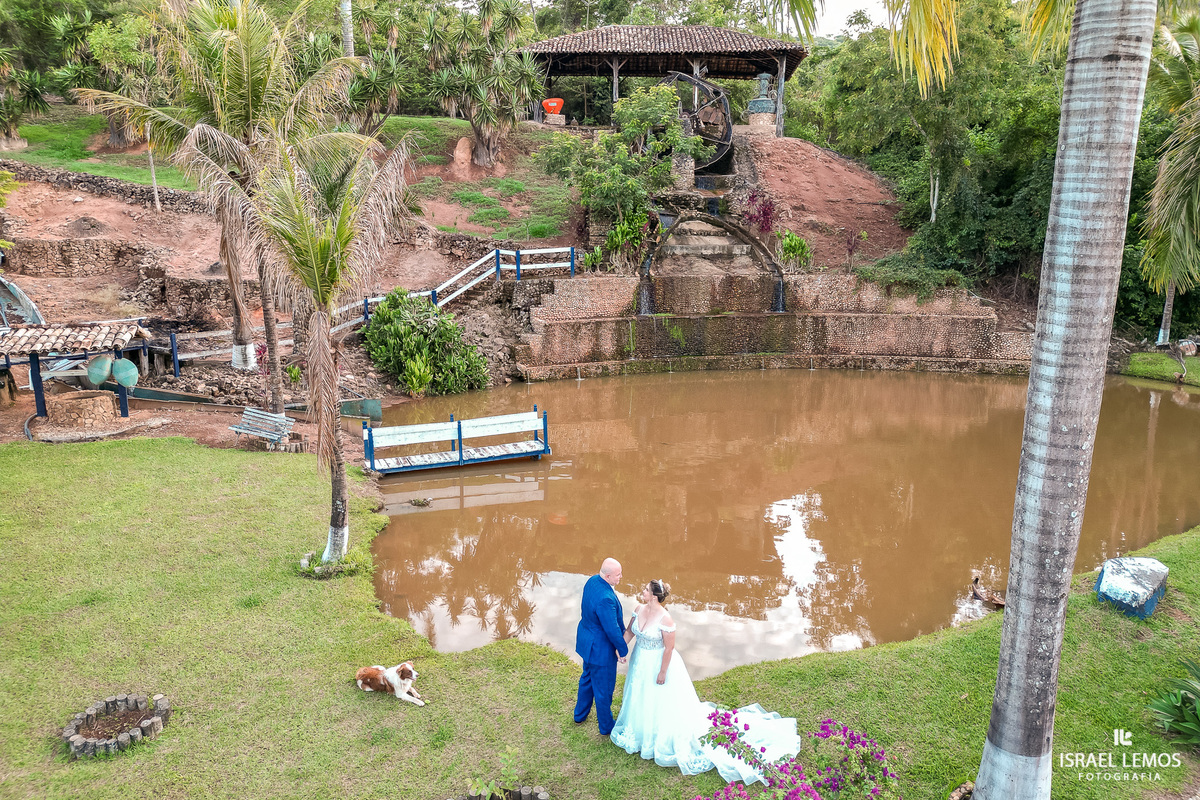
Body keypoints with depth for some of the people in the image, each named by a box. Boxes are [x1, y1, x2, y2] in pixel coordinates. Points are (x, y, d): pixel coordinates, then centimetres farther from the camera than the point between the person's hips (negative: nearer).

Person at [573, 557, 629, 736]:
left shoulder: (593, 581, -8)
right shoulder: (605, 599, -36)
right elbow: (612, 629, -28)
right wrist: (623, 649, -12)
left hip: (587, 641, 9)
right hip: (600, 649, -9)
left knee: (587, 678, 30)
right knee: (604, 689, 13)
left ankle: (580, 715, 50)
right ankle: (606, 727, 34)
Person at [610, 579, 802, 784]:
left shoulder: (664, 619, -31)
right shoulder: (639, 610, -11)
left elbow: (669, 648, -23)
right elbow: (629, 631, 3)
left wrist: (662, 672, -16)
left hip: (660, 663, -7)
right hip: (640, 662, 7)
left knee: (663, 704, 11)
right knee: (641, 700, 28)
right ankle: (641, 730, 53)